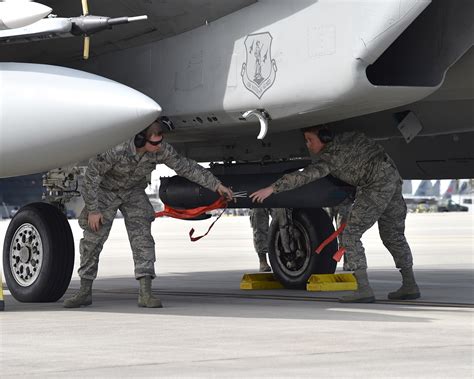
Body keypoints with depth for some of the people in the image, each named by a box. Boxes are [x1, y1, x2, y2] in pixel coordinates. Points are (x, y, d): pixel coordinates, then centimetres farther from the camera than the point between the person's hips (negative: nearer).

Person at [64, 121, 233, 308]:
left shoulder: (161, 150, -24)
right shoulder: (116, 149, -37)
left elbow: (186, 167, -10)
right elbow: (92, 174, -26)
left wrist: (215, 184, -7)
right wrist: (93, 209, -23)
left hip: (134, 192, 3)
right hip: (106, 191, -3)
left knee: (142, 237, -13)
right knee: (93, 239, -4)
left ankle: (145, 293, -15)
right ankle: (85, 291, 9)